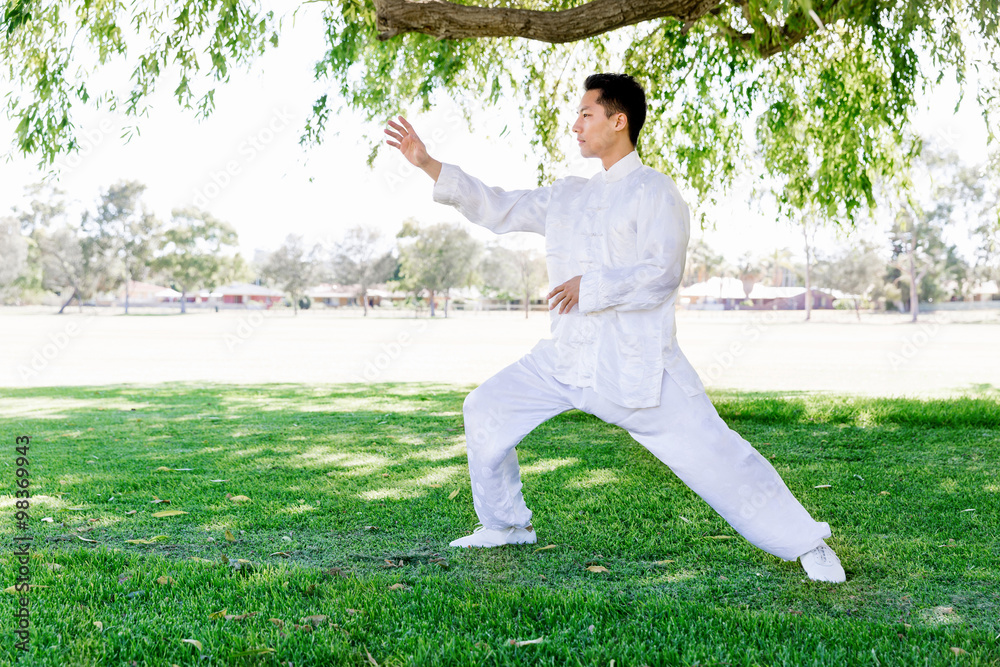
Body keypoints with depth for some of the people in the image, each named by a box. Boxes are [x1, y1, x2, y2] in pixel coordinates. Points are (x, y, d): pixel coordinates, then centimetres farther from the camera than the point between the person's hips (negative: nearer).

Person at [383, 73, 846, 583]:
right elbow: (499, 209, 16)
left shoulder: (654, 192, -8)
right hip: (569, 358, 7)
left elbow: (661, 273, -19)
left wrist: (589, 287, -16)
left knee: (710, 453, -10)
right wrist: (426, 163, 13)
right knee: (486, 409, 7)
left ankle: (807, 545, 3)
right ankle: (507, 525, 24)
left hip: (636, 363, -7)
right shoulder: (569, 196, 14)